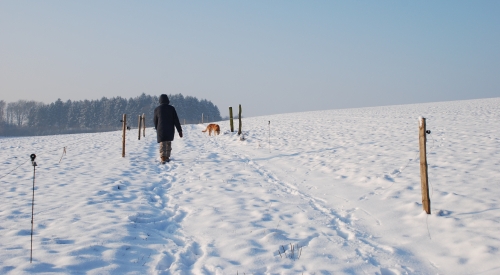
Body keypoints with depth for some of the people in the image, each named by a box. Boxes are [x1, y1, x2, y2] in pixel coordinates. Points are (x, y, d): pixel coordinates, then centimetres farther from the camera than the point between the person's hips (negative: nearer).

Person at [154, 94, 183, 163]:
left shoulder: (157, 109, 0)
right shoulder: (171, 108, -2)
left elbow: (155, 121, 11)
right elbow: (176, 120, -5)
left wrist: (157, 129, 29)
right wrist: (179, 130, -2)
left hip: (161, 130, -1)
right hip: (170, 130, 1)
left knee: (162, 144, -3)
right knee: (168, 143, 18)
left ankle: (163, 157, -22)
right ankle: (167, 157, 22)